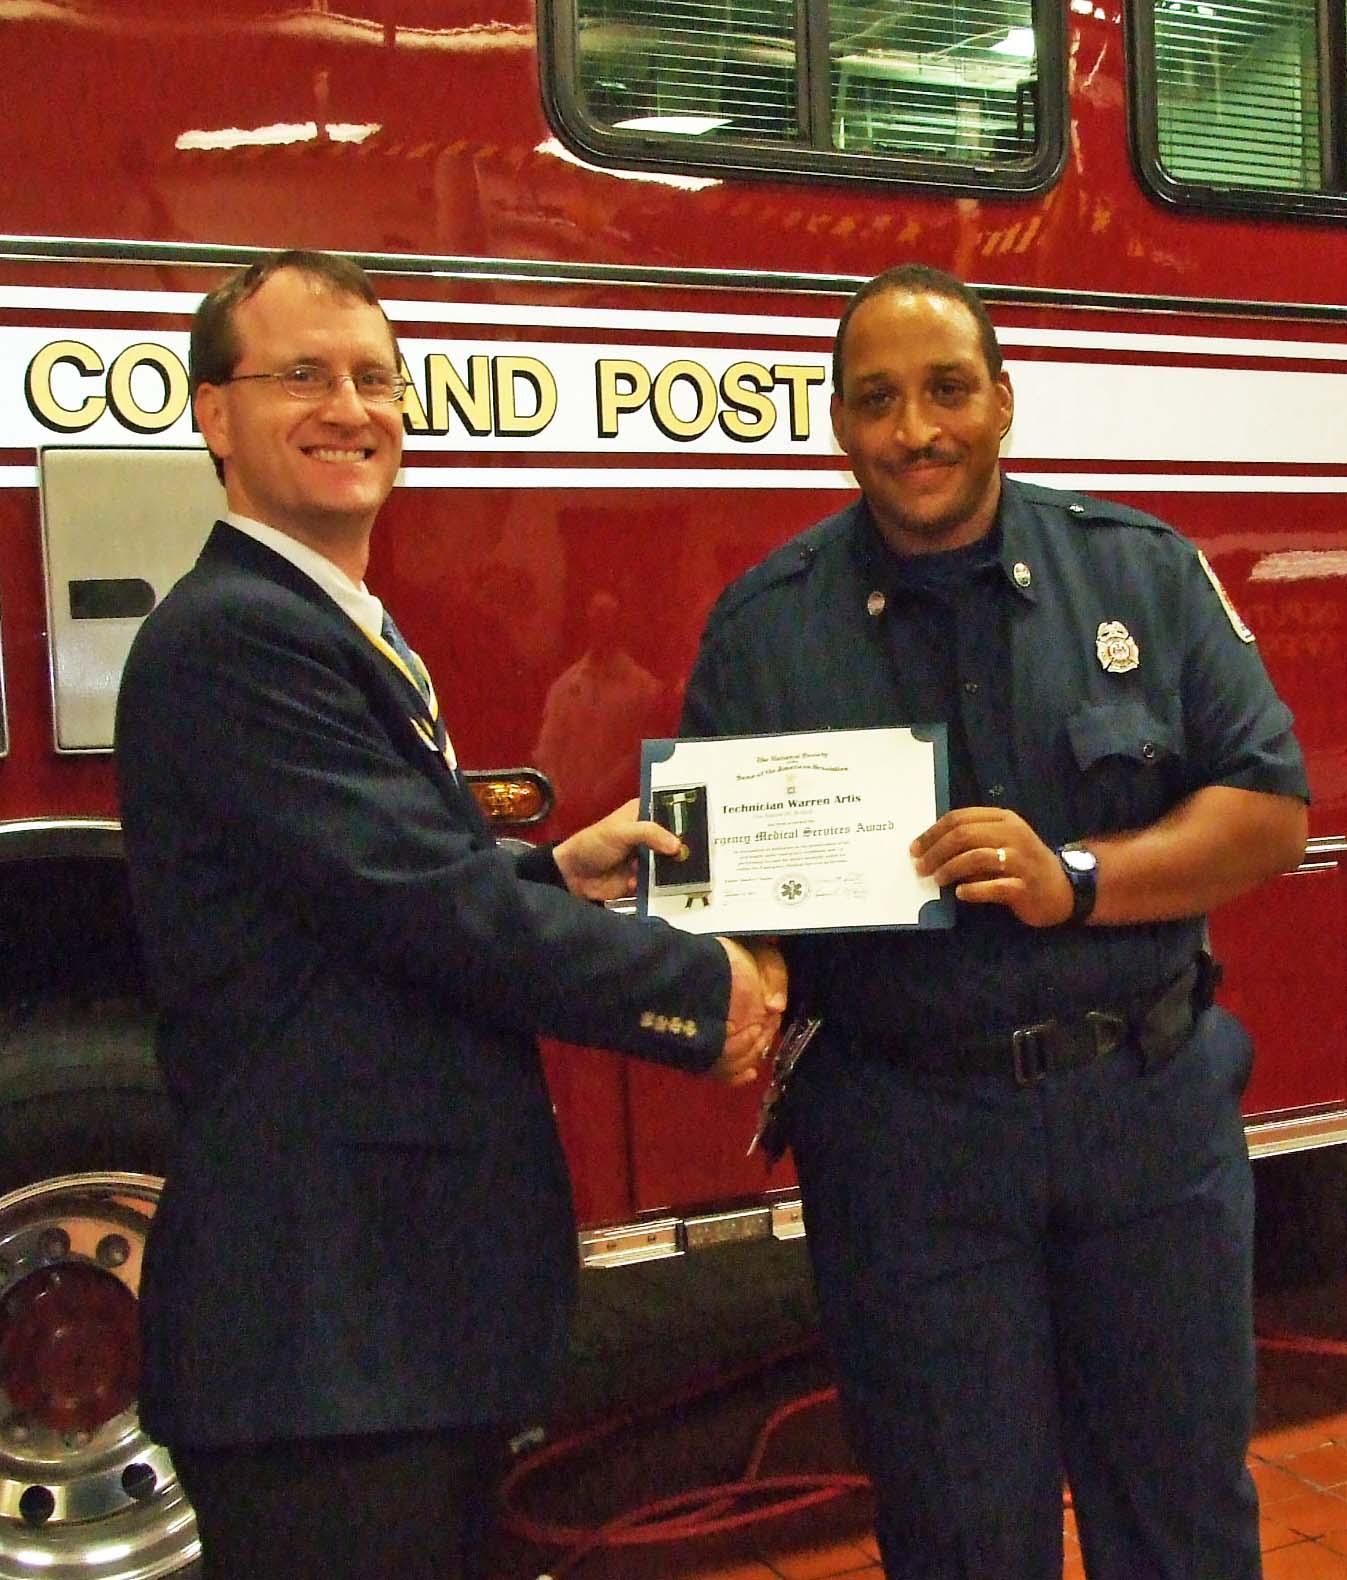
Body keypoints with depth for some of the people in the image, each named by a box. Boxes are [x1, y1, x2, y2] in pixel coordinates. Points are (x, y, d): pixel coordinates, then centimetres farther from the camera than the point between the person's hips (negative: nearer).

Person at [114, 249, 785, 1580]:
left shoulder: (340, 631, 16)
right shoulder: (232, 635, -17)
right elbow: (430, 908, -22)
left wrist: (553, 875, 4)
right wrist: (704, 992, -12)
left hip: (413, 1291, 10)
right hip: (325, 1318, -10)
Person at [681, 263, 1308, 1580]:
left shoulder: (1145, 571, 1)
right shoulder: (763, 626, 0)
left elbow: (1268, 809, -3)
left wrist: (1075, 879, -19)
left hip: (1152, 1110, 1)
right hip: (903, 1136, -1)